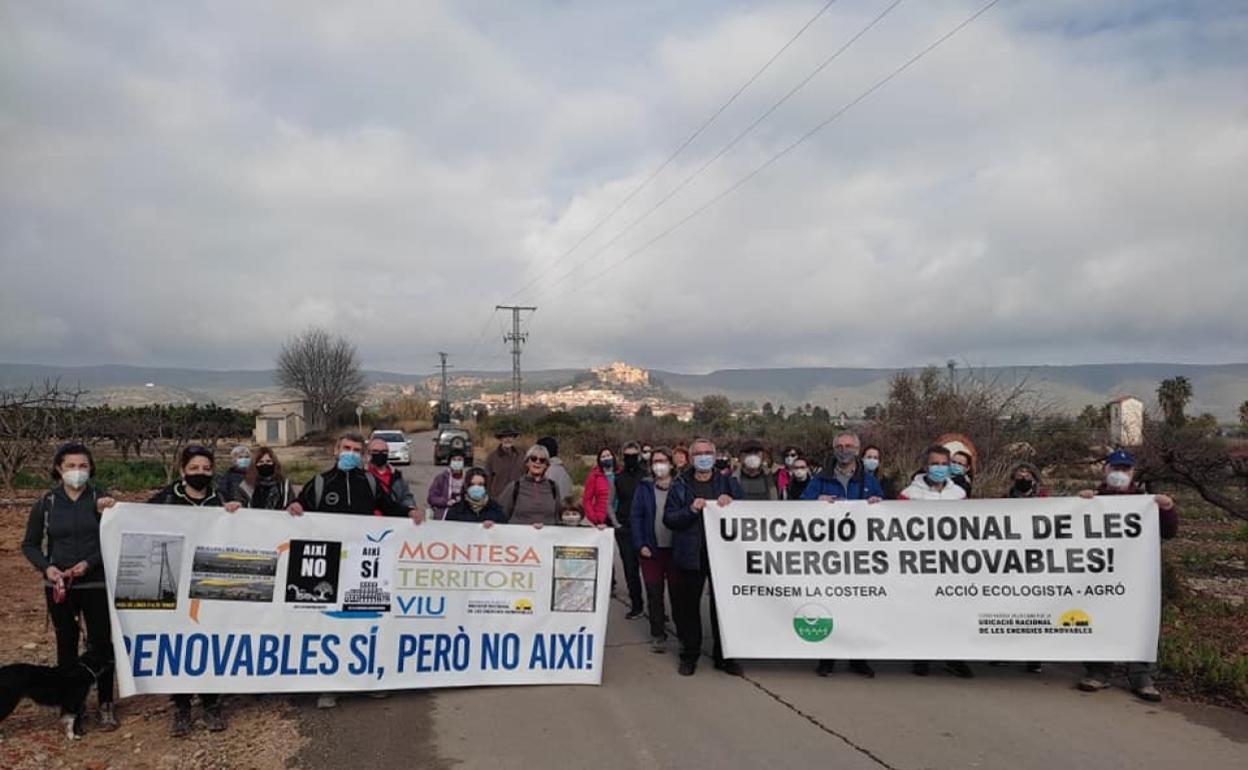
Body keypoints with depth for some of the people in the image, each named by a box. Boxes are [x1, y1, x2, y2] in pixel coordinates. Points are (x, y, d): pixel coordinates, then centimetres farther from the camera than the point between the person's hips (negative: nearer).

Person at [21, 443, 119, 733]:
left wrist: (89, 563, -18)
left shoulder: (101, 498, -3)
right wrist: (46, 567, -10)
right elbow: (30, 544, 7)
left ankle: (106, 704, 14)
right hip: (59, 586, 1)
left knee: (101, 643, 1)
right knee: (66, 643, 11)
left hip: (96, 584, -1)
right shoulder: (46, 502, 0)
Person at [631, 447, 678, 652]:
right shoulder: (644, 488, 5)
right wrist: (640, 545, -6)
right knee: (654, 593, 5)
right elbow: (635, 517, 3)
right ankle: (658, 634, 15)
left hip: (675, 549, -1)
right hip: (651, 550, 1)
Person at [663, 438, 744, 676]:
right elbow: (668, 519, -1)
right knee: (687, 605, 5)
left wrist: (731, 503, -12)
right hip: (690, 555, 0)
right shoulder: (680, 486, 6)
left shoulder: (729, 483, 9)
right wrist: (691, 510, -16)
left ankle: (723, 655, 19)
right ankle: (689, 655, 18)